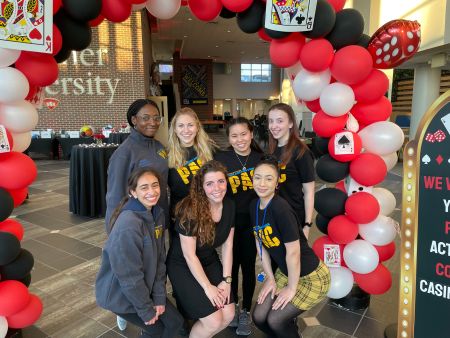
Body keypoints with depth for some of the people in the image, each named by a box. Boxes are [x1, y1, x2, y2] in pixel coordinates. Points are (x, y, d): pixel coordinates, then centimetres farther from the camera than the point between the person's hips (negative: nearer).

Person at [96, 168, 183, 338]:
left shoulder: (158, 214, -6)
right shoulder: (128, 225, -30)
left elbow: (159, 258, -1)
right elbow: (129, 275, -25)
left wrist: (159, 297, -4)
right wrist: (146, 310, -13)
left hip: (144, 288, 7)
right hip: (119, 293, -6)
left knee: (175, 322, 10)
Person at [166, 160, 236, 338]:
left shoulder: (229, 206, -9)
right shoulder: (190, 210, -27)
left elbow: (227, 245, -1)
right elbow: (189, 256, -21)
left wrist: (226, 280, -5)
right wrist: (208, 287, -15)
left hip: (210, 262, 6)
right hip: (182, 266, -6)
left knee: (228, 315, -1)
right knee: (213, 321, -11)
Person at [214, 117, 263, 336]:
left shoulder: (261, 159, -3)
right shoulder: (221, 159, -10)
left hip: (253, 220, 1)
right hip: (230, 220, -1)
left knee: (248, 265, 12)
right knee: (232, 264, 15)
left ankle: (246, 311, 33)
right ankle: (233, 305, 40)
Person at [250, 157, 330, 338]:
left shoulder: (280, 208, -29)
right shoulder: (254, 206, -5)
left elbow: (293, 252, -24)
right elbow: (260, 244, 3)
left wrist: (291, 288, -13)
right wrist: (270, 277, 6)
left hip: (311, 277, -6)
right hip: (284, 272, 7)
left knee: (275, 320, -4)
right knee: (258, 317, 5)